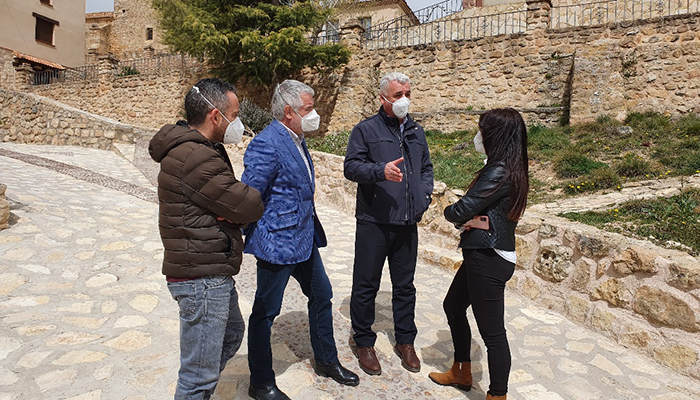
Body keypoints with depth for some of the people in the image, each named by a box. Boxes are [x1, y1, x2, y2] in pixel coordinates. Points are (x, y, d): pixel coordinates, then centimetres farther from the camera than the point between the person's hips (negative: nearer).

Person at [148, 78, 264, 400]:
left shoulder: (201, 149, 12)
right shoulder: (196, 158, -23)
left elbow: (229, 200, 12)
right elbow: (247, 206, -22)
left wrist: (230, 215, -11)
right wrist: (262, 196, 1)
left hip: (212, 273, 11)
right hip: (202, 278, -11)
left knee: (232, 333, 28)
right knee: (200, 374, 2)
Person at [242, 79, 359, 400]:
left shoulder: (297, 139, 9)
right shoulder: (267, 144, -21)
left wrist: (311, 230, 17)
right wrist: (249, 241, -12)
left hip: (304, 239, 10)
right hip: (278, 242, -10)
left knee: (321, 296, 20)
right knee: (265, 312, 7)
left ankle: (326, 361, 40)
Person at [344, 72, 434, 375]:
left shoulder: (416, 132, 15)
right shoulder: (365, 130, -2)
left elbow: (426, 168, 22)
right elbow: (351, 167, -9)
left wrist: (424, 195, 6)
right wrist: (381, 170, -26)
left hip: (407, 224, 5)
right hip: (373, 223, -5)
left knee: (405, 285, 15)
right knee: (366, 285, 5)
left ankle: (405, 341, 31)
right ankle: (364, 343, 24)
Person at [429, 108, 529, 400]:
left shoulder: (499, 172, -21)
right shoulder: (510, 169, 10)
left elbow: (460, 211, -21)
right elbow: (477, 208, 10)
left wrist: (449, 212, 1)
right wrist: (465, 220, -10)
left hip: (489, 259, -11)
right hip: (483, 255, 11)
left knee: (492, 331, 1)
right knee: (453, 305, 23)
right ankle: (461, 373, 40)